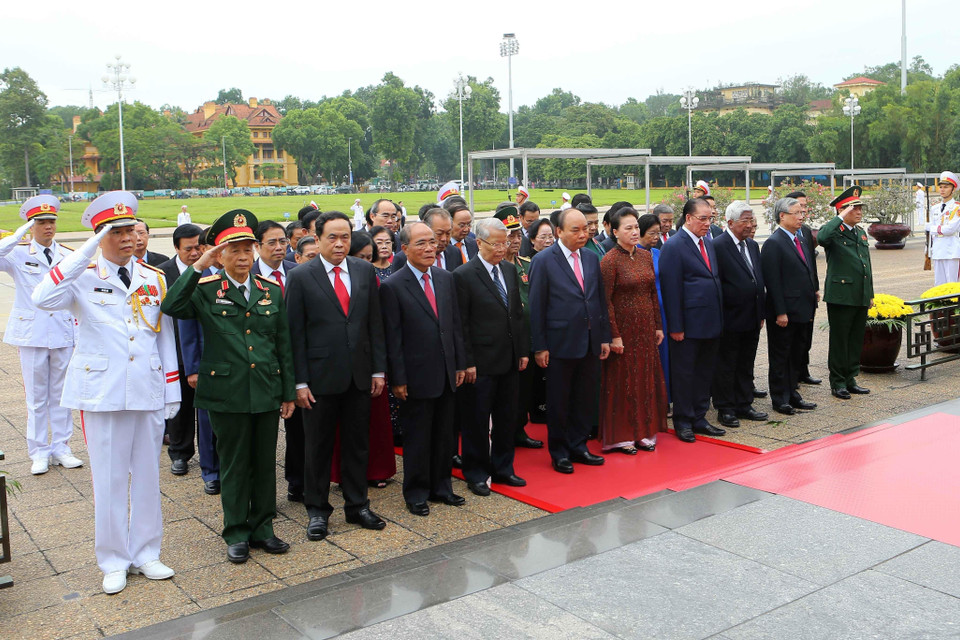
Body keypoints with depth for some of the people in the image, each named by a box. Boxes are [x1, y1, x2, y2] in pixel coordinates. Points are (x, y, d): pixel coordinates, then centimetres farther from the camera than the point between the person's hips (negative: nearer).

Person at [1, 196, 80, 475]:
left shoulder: (68, 256, 5)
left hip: (63, 333, 2)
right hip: (31, 334, -2)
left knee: (62, 394, 10)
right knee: (36, 396, 6)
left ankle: (61, 448, 21)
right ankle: (39, 453, 17)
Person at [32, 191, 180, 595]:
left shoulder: (155, 279, 7)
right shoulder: (83, 279, -4)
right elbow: (43, 299, -26)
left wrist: (173, 391, 8)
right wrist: (86, 252, -25)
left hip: (149, 391, 3)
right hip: (102, 393, -3)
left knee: (146, 474, 11)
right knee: (108, 478, 6)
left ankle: (145, 553, 25)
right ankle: (114, 561, 21)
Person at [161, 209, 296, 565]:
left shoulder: (271, 291, 8)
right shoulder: (205, 290, -3)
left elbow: (283, 345, 10)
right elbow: (170, 308, -24)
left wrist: (288, 393, 9)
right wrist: (198, 267, -23)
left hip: (267, 392, 3)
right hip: (227, 393, -3)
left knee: (265, 463, 11)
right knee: (234, 466, 7)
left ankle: (262, 528, 26)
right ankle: (237, 534, 21)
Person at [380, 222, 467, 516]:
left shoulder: (446, 279, 8)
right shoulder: (392, 286, -10)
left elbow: (455, 324, 12)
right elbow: (392, 337, -11)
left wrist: (460, 364, 9)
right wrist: (397, 379, -12)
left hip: (446, 373, 5)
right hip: (417, 376, -5)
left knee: (443, 435, 15)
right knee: (417, 439, 6)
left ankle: (441, 487, 30)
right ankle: (416, 494, 21)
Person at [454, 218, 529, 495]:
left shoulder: (510, 270, 9)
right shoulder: (464, 275, -11)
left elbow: (518, 314, 13)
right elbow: (461, 324, -12)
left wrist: (523, 350, 9)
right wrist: (467, 362, -14)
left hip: (510, 360, 6)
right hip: (481, 363, -6)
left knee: (507, 418, 15)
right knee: (477, 420, 5)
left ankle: (503, 468, 29)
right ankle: (476, 474, 19)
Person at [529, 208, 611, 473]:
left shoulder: (592, 258, 9)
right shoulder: (543, 261, -8)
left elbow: (600, 300, 13)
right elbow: (536, 307, -8)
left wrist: (605, 337, 9)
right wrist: (539, 346, -11)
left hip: (590, 343, 5)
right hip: (561, 343, -5)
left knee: (585, 399, 12)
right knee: (559, 402, 7)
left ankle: (578, 446, 27)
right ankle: (559, 452, 20)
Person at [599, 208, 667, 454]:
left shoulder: (646, 256, 8)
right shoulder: (610, 260, -12)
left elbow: (653, 293, 12)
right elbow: (605, 301, -14)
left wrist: (658, 326, 10)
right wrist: (614, 335, -17)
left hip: (646, 329, 6)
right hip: (623, 329, -6)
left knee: (646, 378, 11)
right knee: (622, 380, 2)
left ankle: (642, 431, 24)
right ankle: (621, 436, 13)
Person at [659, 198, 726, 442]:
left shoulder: (709, 243, 13)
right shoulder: (674, 246, -11)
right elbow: (671, 289, -14)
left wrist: (719, 318, 13)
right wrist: (675, 327, -16)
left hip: (711, 322, 8)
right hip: (689, 325, -8)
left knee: (705, 372, 14)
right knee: (684, 373, 3)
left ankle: (699, 418, 24)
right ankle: (683, 421, 14)